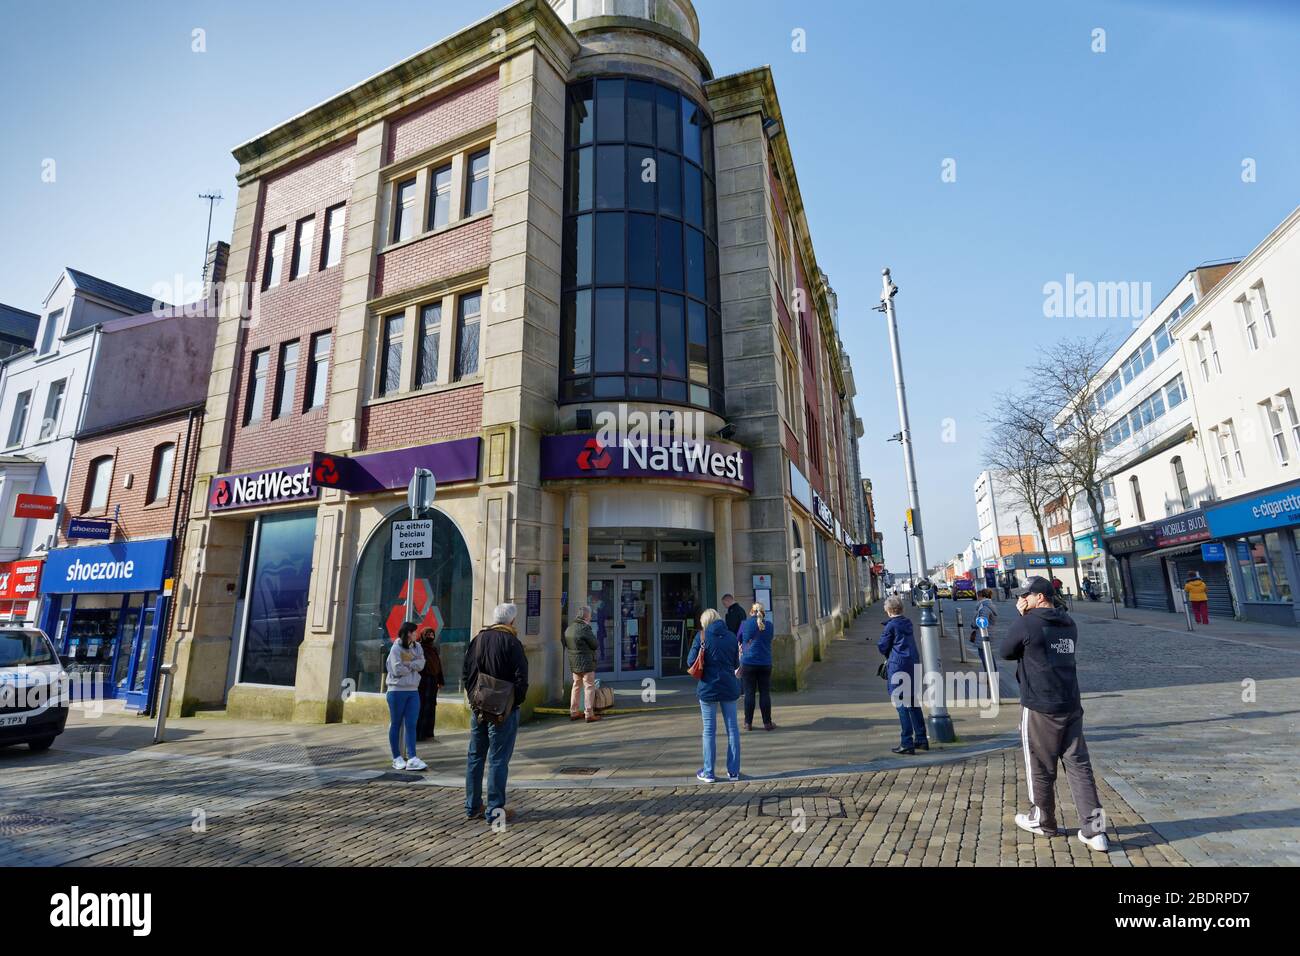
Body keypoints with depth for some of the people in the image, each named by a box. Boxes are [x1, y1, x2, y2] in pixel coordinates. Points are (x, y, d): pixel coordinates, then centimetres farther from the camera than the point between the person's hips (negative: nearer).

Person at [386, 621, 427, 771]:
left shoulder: (417, 647, 8)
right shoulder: (396, 648, -8)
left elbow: (421, 664, -3)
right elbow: (397, 670, -15)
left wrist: (407, 665, -16)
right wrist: (413, 667, -3)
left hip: (413, 691, 5)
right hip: (397, 691, -5)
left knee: (411, 725, 0)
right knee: (396, 724, 7)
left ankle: (412, 758, -1)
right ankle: (397, 757, 16)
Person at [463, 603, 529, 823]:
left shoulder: (477, 640, 6)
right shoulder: (511, 642, -13)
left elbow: (465, 675, 10)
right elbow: (521, 679, -16)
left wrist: (474, 699, 14)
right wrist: (516, 702, -3)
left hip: (479, 708, 6)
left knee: (475, 757, 16)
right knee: (498, 759, 2)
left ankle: (472, 806, 24)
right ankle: (495, 810, 8)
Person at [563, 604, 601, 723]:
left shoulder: (569, 628, 8)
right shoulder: (585, 628, -18)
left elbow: (566, 645, 14)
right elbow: (595, 644, -12)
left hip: (573, 663, 8)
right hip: (586, 663, -8)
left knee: (576, 686, 17)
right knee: (590, 687, 0)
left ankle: (573, 712, 22)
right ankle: (589, 714, 2)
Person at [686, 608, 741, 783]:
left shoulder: (701, 636, -7)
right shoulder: (731, 636, 3)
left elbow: (691, 662, -9)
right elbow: (736, 664, 10)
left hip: (708, 687, -3)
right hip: (729, 687, 3)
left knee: (709, 730, 7)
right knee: (732, 729, 11)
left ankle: (708, 772, 14)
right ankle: (734, 771, 18)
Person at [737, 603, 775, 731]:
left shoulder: (745, 624, -2)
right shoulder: (768, 625, 3)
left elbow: (739, 641, 8)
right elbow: (769, 641, 15)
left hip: (748, 663, -1)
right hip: (765, 663, 1)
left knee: (749, 693, 4)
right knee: (765, 693, 7)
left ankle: (748, 723, 9)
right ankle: (767, 723, 10)